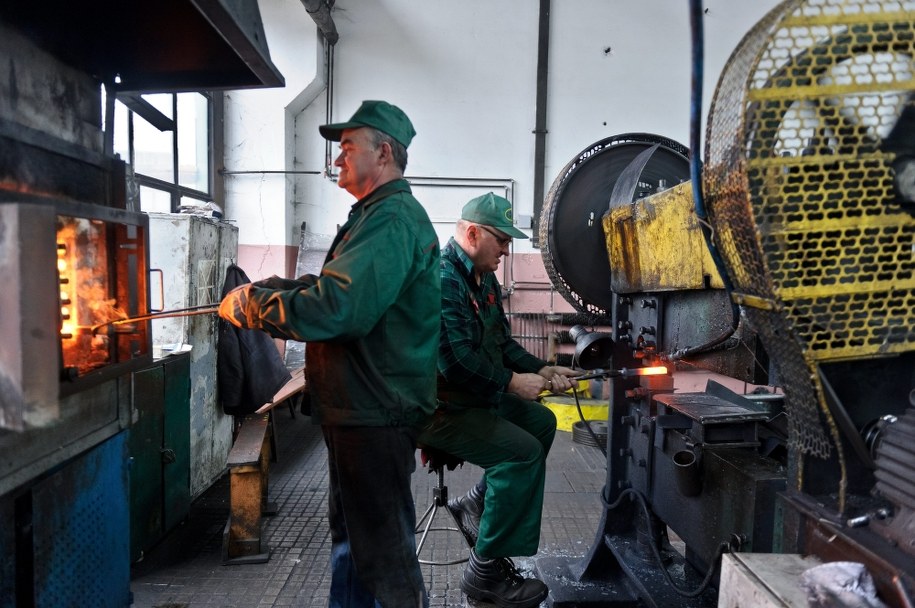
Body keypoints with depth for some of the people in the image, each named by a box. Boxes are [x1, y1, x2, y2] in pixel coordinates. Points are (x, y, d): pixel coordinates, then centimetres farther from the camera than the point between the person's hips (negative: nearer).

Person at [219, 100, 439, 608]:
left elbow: (332, 307, -29)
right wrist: (258, 290, 5)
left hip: (375, 414, -11)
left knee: (382, 547, 3)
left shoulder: (391, 220, -20)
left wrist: (249, 306, -15)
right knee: (351, 534, 24)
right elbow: (328, 286, 18)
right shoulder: (381, 216, 17)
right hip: (360, 408, 11)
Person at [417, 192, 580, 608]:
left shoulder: (484, 278, 12)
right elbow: (455, 358, -29)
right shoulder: (444, 277, -21)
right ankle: (486, 572, -7)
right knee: (523, 450, -19)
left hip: (474, 397, 10)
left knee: (541, 421, 15)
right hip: (439, 407, -10)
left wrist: (541, 370, 4)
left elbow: (503, 343, 17)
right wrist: (510, 382, -18)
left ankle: (477, 503, 18)